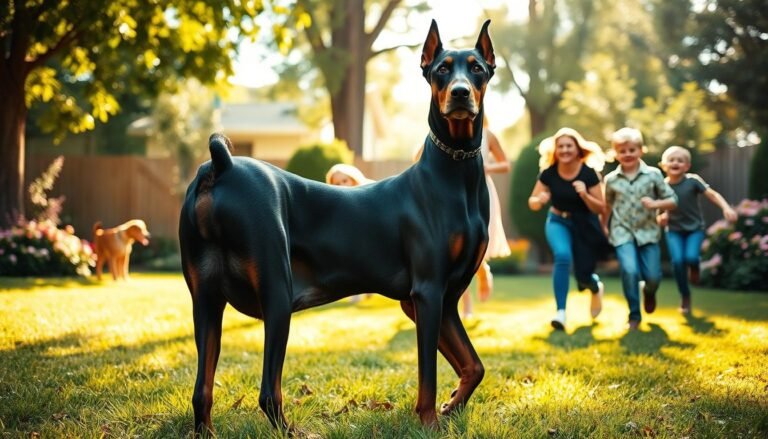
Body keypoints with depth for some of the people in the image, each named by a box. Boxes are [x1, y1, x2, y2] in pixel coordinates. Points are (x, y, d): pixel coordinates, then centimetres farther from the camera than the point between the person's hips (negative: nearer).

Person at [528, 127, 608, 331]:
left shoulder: (588, 173, -18)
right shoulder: (549, 173, -13)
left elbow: (600, 208, -13)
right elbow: (532, 203, -4)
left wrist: (584, 195, -31)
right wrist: (540, 200, -27)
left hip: (584, 224, -1)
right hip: (558, 221, 1)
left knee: (583, 277, 1)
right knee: (562, 256, -30)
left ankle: (596, 286, 42)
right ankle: (561, 312, -24)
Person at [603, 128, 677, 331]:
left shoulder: (653, 174, -3)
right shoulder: (611, 180, 1)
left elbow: (672, 200, 0)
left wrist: (655, 203, -17)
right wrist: (604, 226, 20)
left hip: (648, 232, 1)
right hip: (623, 233, 0)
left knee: (653, 276, -2)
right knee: (630, 271, -20)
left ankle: (649, 292, 38)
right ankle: (634, 316, -2)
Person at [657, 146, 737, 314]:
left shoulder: (692, 180, -13)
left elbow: (712, 194, -15)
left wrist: (726, 208, -30)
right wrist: (660, 218, -20)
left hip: (695, 228, -1)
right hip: (674, 230, 1)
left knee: (691, 257, -23)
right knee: (677, 261, -16)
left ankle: (694, 267, 18)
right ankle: (685, 297, 6)